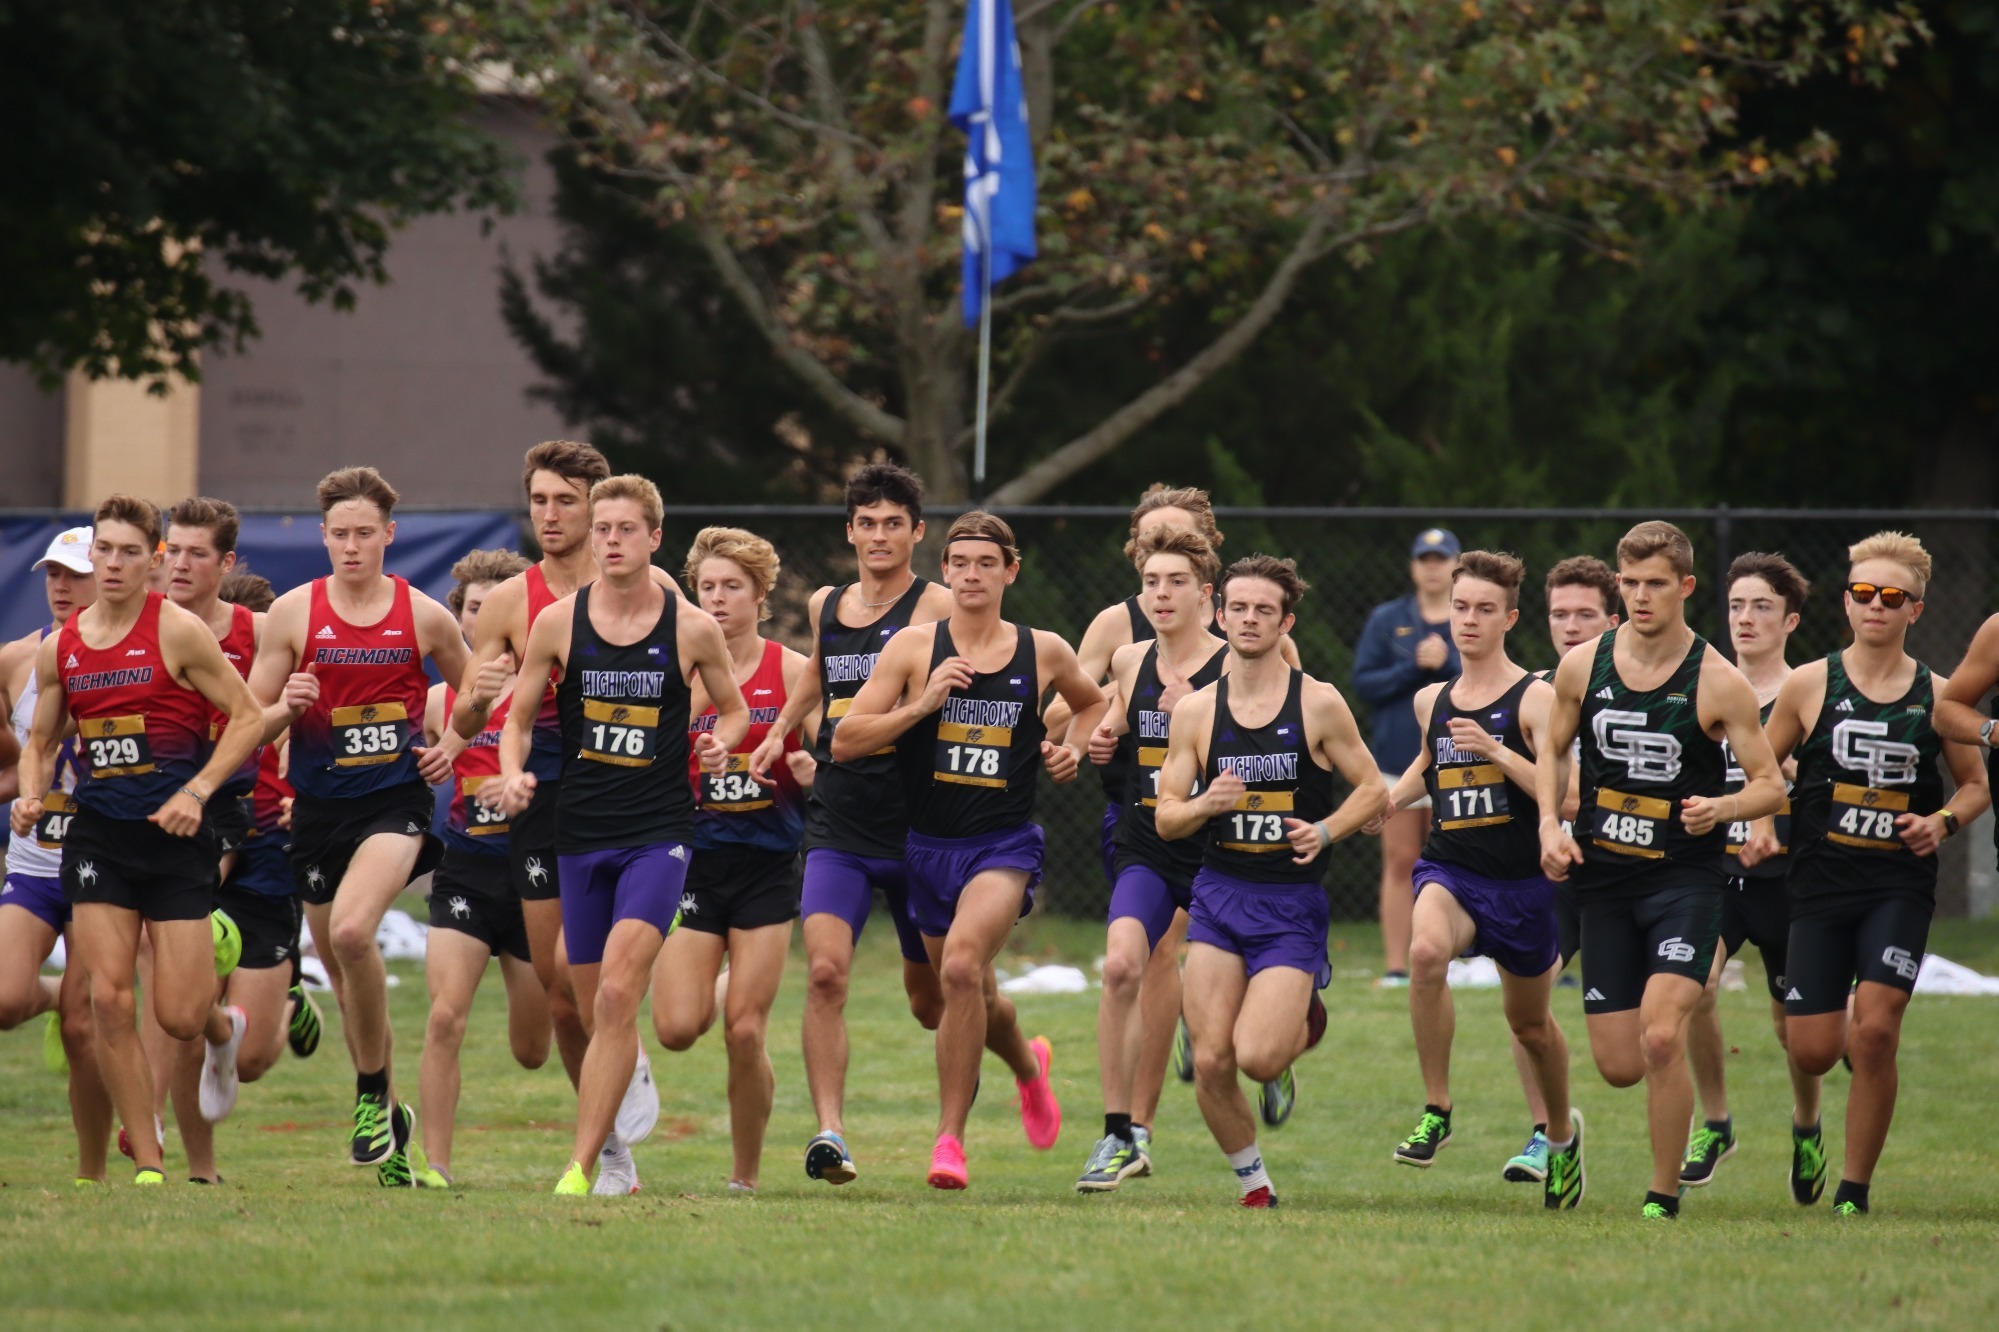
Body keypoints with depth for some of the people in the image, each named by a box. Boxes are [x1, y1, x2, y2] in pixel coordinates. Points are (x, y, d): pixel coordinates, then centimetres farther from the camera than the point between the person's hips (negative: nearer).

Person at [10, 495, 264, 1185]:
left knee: (179, 1015, -5)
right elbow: (40, 740, 19)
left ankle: (224, 1025, 33)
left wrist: (197, 791, -15)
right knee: (110, 1003, -7)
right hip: (97, 836, 4)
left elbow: (248, 716, -6)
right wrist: (31, 795, -2)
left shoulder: (177, 631, -8)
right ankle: (147, 1163, 1)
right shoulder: (60, 648, 6)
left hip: (174, 838, -4)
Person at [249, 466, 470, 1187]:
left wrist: (452, 746, 1)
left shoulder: (425, 617, 1)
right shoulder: (292, 613, 2)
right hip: (319, 806, 3)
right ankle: (391, 1119, 26)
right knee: (342, 973, 9)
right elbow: (251, 723, 5)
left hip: (395, 799, -3)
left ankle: (373, 1092, -11)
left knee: (351, 930, -27)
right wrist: (287, 707, -16)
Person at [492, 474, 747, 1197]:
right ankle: (613, 1152, 31)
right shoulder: (558, 622, 2)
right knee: (596, 1012, 9)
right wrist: (513, 774, -10)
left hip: (658, 834, -3)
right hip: (580, 833, 3)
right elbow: (518, 717, 10)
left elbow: (734, 708, 15)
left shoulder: (693, 629, -1)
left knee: (617, 995, -19)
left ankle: (582, 1166, -20)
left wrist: (720, 743, -7)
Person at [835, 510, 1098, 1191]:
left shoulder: (1045, 652, 2)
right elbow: (845, 741, -6)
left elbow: (1091, 702, 25)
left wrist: (1072, 748, 5)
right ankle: (1028, 1064, 53)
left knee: (962, 967, -27)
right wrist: (921, 705, -18)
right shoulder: (913, 648, -3)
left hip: (1005, 844, -2)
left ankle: (950, 1136, -19)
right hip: (929, 845, 2)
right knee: (973, 995, 17)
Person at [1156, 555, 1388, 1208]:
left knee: (1258, 1057, -17)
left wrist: (1325, 831, -14)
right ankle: (1254, 1185, 14)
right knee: (1211, 1063, -8)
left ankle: (1303, 1027, 20)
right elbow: (1165, 817, 6)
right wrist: (1206, 804, -15)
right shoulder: (1194, 711, 5)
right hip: (1219, 894, 3)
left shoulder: (1318, 704, -2)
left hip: (1293, 904, -3)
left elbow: (1374, 790, 4)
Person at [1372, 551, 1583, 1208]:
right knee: (1426, 950, -32)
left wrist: (1496, 751, -29)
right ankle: (1436, 1113, -21)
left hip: (1522, 880, -2)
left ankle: (1562, 1131, 43)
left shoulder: (1534, 698, -8)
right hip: (1449, 869, 2)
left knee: (1530, 1024, 13)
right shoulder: (1431, 700, 8)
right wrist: (1389, 798, 11)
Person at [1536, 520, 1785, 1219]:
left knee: (1660, 1039, -20)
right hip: (1605, 880, 4)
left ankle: (1664, 1196, -5)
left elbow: (1770, 785, -3)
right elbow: (1551, 751, 17)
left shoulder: (1718, 682, -8)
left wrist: (1722, 807, -23)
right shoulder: (1582, 667, 2)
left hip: (1685, 879, -4)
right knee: (1619, 1066, 2)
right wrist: (1550, 825, 1)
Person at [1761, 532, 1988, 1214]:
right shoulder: (1809, 685, 2)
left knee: (1874, 1030, -15)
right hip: (1821, 882, 1)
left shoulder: (1937, 696, 4)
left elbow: (1976, 785, 14)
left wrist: (1943, 820, -5)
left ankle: (1855, 1189, 0)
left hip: (1900, 884, -1)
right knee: (1813, 1049, -3)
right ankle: (1807, 1123, 36)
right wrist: (1762, 821, -7)